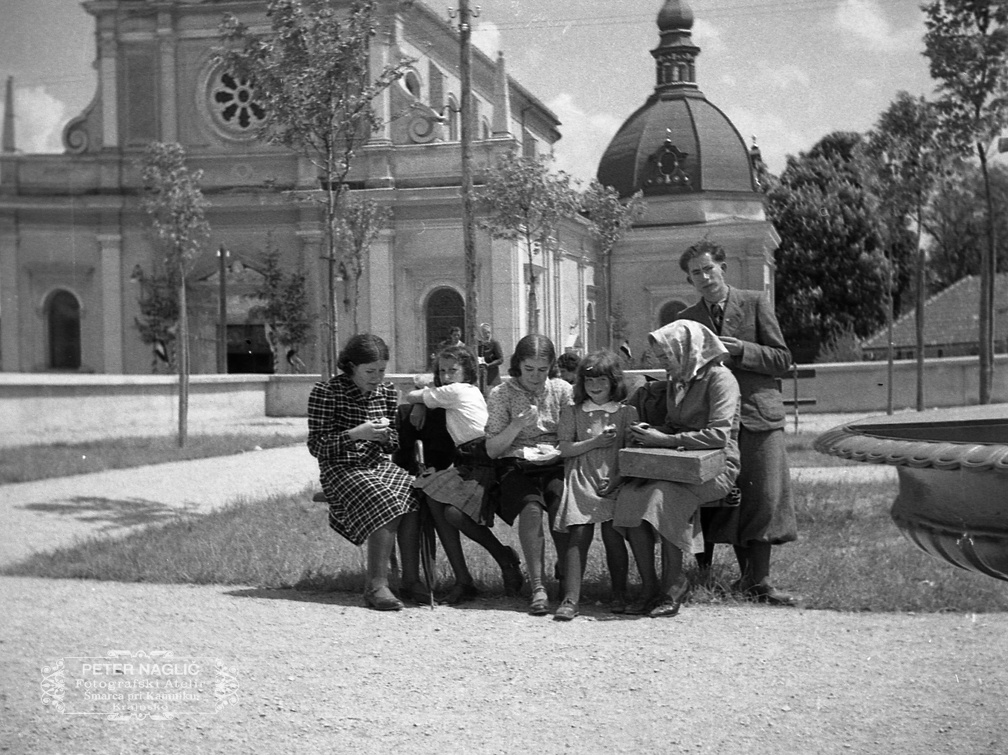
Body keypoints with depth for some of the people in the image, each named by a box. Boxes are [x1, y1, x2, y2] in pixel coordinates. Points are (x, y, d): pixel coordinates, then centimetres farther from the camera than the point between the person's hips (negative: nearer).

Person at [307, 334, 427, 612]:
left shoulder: (387, 392, 11)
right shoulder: (325, 393, -5)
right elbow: (316, 445, -8)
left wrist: (384, 435, -7)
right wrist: (355, 434, -21)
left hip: (378, 464, 5)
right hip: (341, 469, -5)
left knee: (413, 494, -27)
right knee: (386, 504, -33)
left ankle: (411, 579, -23)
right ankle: (377, 584, -31)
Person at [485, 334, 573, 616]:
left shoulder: (562, 390, 9)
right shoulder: (501, 395, 4)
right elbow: (492, 450, 2)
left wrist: (559, 452, -12)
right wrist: (517, 426, -13)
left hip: (557, 466, 1)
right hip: (518, 468, -1)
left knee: (561, 506, -31)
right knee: (531, 507, -32)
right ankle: (538, 587, -31)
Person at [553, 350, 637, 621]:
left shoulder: (627, 413, 9)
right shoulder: (572, 412, 12)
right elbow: (565, 450, 5)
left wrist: (616, 480, -10)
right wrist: (595, 442, -8)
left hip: (614, 481, 0)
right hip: (581, 481, 0)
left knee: (612, 533, -11)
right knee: (579, 532, -13)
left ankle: (619, 595, 6)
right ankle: (570, 599, -15)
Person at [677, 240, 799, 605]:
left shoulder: (756, 303, 4)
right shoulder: (688, 318, 13)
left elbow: (782, 360, 0)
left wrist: (741, 351, -13)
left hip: (758, 414, -3)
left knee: (762, 499, -7)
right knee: (729, 502, 2)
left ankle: (759, 581, -3)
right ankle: (746, 575, 13)